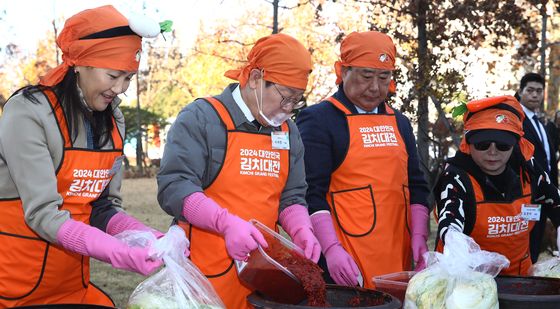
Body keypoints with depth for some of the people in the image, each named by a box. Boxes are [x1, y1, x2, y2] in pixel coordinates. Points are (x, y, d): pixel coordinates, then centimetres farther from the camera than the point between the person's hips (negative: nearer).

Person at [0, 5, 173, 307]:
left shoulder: (112, 120, 3)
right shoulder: (29, 112, -17)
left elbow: (104, 205, 5)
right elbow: (43, 213, -22)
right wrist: (122, 254, -29)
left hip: (72, 279, 6)